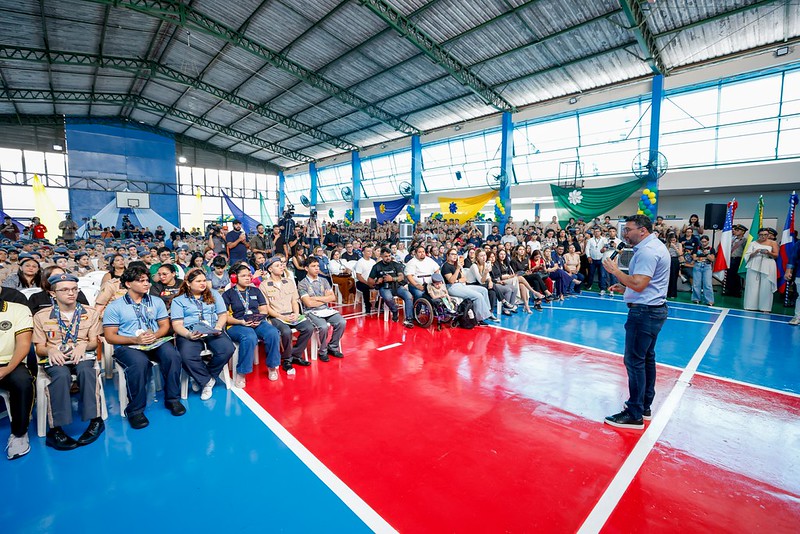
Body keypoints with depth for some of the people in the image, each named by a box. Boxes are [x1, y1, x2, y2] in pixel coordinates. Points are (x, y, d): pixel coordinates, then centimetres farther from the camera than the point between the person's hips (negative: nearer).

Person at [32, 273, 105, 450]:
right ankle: (56, 428, -32)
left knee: (85, 370, -35)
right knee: (62, 375, -36)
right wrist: (50, 351, -15)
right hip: (55, 358, 0)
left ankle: (95, 419, -32)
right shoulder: (41, 316, 8)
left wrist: (83, 345, -15)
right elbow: (39, 348, 8)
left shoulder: (90, 313, 10)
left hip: (82, 355, 0)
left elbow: (94, 341, 8)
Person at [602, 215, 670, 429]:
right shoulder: (655, 246, 16)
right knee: (647, 358, 17)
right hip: (653, 309, 11)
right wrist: (624, 287, 14)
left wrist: (615, 270, -16)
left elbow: (638, 284, -26)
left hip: (644, 311, -11)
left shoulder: (647, 251, -18)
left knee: (634, 361, -6)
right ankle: (645, 405, 29)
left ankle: (634, 415, 1)